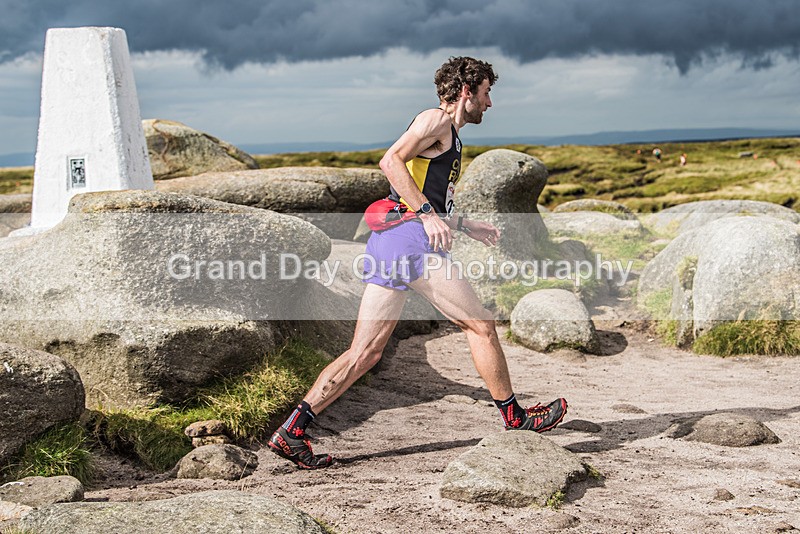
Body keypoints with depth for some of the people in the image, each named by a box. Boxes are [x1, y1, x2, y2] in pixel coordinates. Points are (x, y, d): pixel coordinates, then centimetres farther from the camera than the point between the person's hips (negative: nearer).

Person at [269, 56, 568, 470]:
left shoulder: (448, 137, 29)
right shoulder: (436, 119, -1)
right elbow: (391, 161, -16)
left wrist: (466, 227, 32)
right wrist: (427, 214, -19)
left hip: (387, 242, 10)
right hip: (410, 238, -10)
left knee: (364, 353, 4)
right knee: (480, 325, 1)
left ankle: (291, 431, 0)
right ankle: (514, 416, 13)